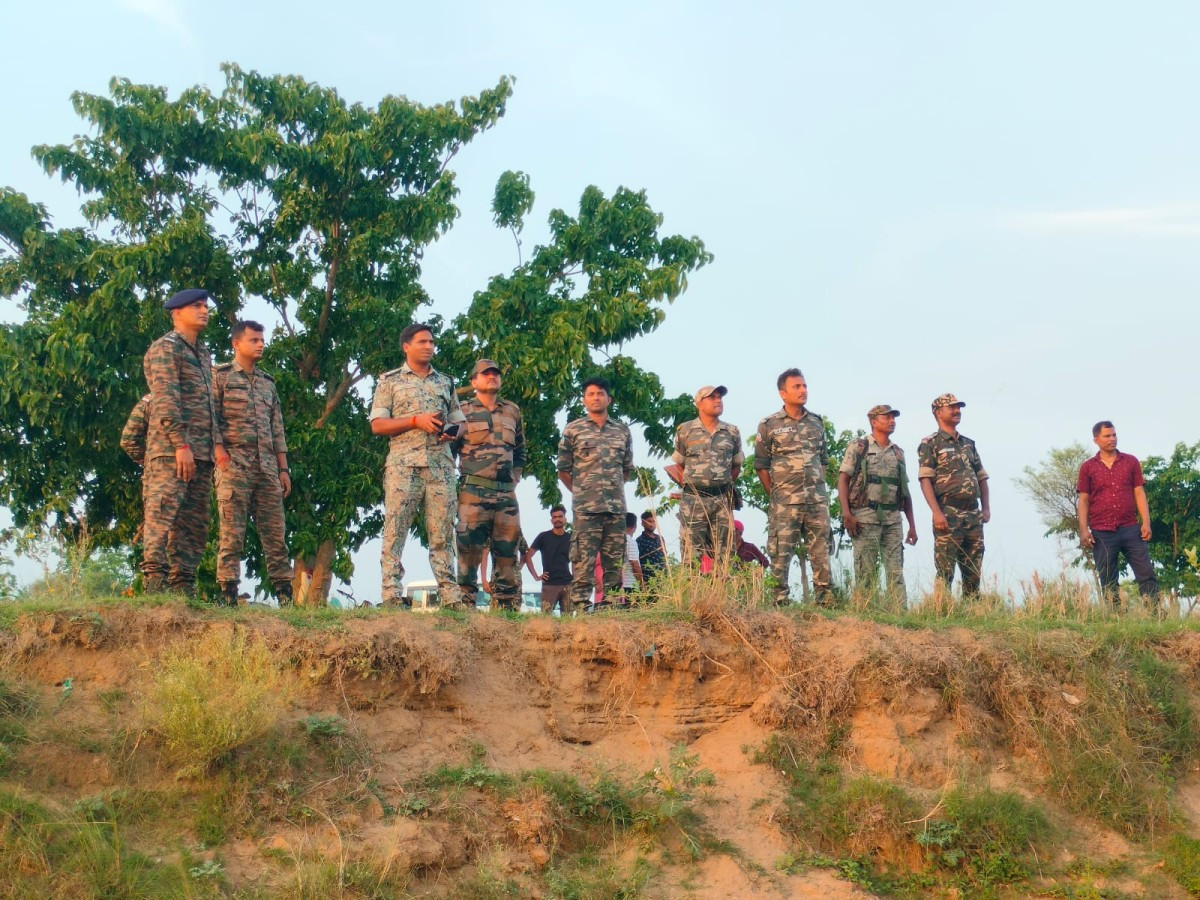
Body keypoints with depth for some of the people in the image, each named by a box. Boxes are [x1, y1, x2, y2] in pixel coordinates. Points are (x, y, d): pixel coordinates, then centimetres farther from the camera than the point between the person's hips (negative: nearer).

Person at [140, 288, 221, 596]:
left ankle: (183, 587, 5)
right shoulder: (166, 347, -1)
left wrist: (215, 444, 15)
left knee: (194, 523, 5)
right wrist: (181, 444, -21)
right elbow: (166, 399, -13)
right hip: (171, 448, -9)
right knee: (163, 512, -16)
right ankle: (154, 579, -22)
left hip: (200, 453, 9)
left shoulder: (203, 354, 25)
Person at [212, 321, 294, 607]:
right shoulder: (220, 376, 4)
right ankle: (228, 595, -6)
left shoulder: (268, 383, 21)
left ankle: (285, 595, 3)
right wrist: (222, 457, -15)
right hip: (234, 465, -5)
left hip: (267, 467, 5)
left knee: (275, 533, 3)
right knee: (232, 533, -7)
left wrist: (283, 468, 13)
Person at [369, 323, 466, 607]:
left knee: (442, 532, 1)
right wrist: (416, 421, -11)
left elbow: (458, 421, 23)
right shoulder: (390, 381, 9)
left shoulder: (445, 382, 20)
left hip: (440, 465, 3)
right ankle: (392, 597, -9)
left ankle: (450, 597, 0)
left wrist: (452, 432, -2)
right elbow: (377, 424, 1)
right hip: (403, 464, -3)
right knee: (395, 530, -8)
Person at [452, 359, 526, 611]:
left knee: (507, 551, 3)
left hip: (507, 491, 4)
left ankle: (507, 607, 7)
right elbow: (448, 449, 3)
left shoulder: (513, 411, 17)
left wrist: (515, 475, 15)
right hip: (473, 491, -4)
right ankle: (464, 604, -7)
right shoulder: (463, 412, 4)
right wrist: (456, 481, -3)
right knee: (469, 548, -8)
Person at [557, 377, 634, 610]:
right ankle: (580, 607, -7)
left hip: (616, 507, 4)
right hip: (585, 509, -3)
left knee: (614, 563, 6)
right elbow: (563, 470, 7)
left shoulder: (622, 430, 13)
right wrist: (580, 493, 9)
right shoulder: (573, 430, 4)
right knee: (583, 561, -7)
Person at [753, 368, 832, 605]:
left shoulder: (817, 422, 12)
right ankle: (779, 600, 1)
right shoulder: (769, 425, 0)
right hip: (785, 502, -4)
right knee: (781, 551, -4)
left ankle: (826, 599, 8)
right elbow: (761, 464, 4)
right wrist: (774, 493, 1)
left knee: (821, 550, 3)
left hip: (818, 499, 4)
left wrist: (819, 486, 11)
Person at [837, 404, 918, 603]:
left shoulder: (898, 453, 17)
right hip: (865, 518, -4)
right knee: (866, 572, -3)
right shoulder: (858, 447, 4)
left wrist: (912, 525, 14)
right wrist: (847, 513, -14)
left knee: (896, 571, 0)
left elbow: (905, 492, 19)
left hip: (893, 520, 4)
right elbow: (843, 480, -2)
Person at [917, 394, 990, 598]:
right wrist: (936, 512, -20)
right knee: (945, 572, -7)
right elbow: (925, 479, -10)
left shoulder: (969, 444, 19)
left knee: (974, 573, 8)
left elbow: (982, 477, 22)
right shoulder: (930, 444, -1)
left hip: (974, 515, 6)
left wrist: (986, 508, 8)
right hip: (948, 515, -6)